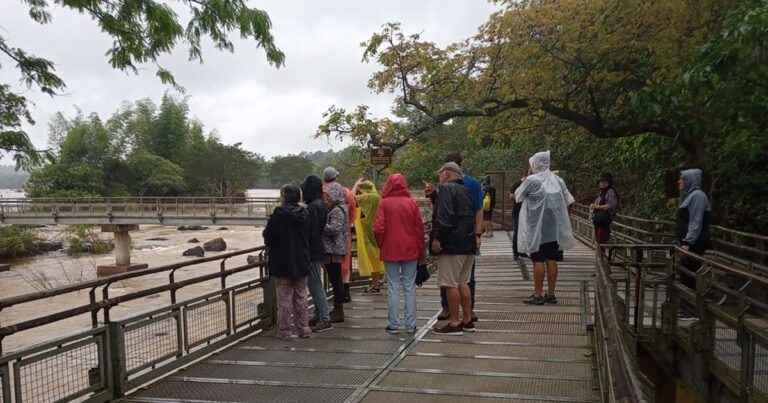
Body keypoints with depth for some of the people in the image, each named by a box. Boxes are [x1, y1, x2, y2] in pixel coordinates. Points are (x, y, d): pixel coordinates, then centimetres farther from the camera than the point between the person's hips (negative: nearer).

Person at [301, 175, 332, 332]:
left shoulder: (312, 207, -19)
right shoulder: (322, 205, 11)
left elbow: (310, 232, -22)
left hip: (313, 252, -10)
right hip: (319, 250, 10)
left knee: (315, 285, -4)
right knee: (314, 284, 18)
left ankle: (325, 319, 1)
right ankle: (318, 315, 27)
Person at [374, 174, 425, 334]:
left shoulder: (384, 204, -7)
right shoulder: (412, 203, -2)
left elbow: (378, 228, -11)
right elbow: (419, 227, 1)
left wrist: (382, 245, 6)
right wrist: (420, 251, 9)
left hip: (390, 252, -1)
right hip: (410, 251, 1)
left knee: (393, 288, 5)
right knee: (410, 287, 7)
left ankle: (393, 324, 9)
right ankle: (410, 325, 11)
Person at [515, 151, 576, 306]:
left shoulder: (532, 180, -9)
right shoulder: (558, 180, 7)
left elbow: (517, 195, 4)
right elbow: (568, 201, 9)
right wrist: (561, 218, 18)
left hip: (537, 227, -5)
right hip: (555, 227, 5)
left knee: (538, 260, -2)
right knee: (552, 260, 7)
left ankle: (537, 295, 0)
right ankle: (551, 294, 13)